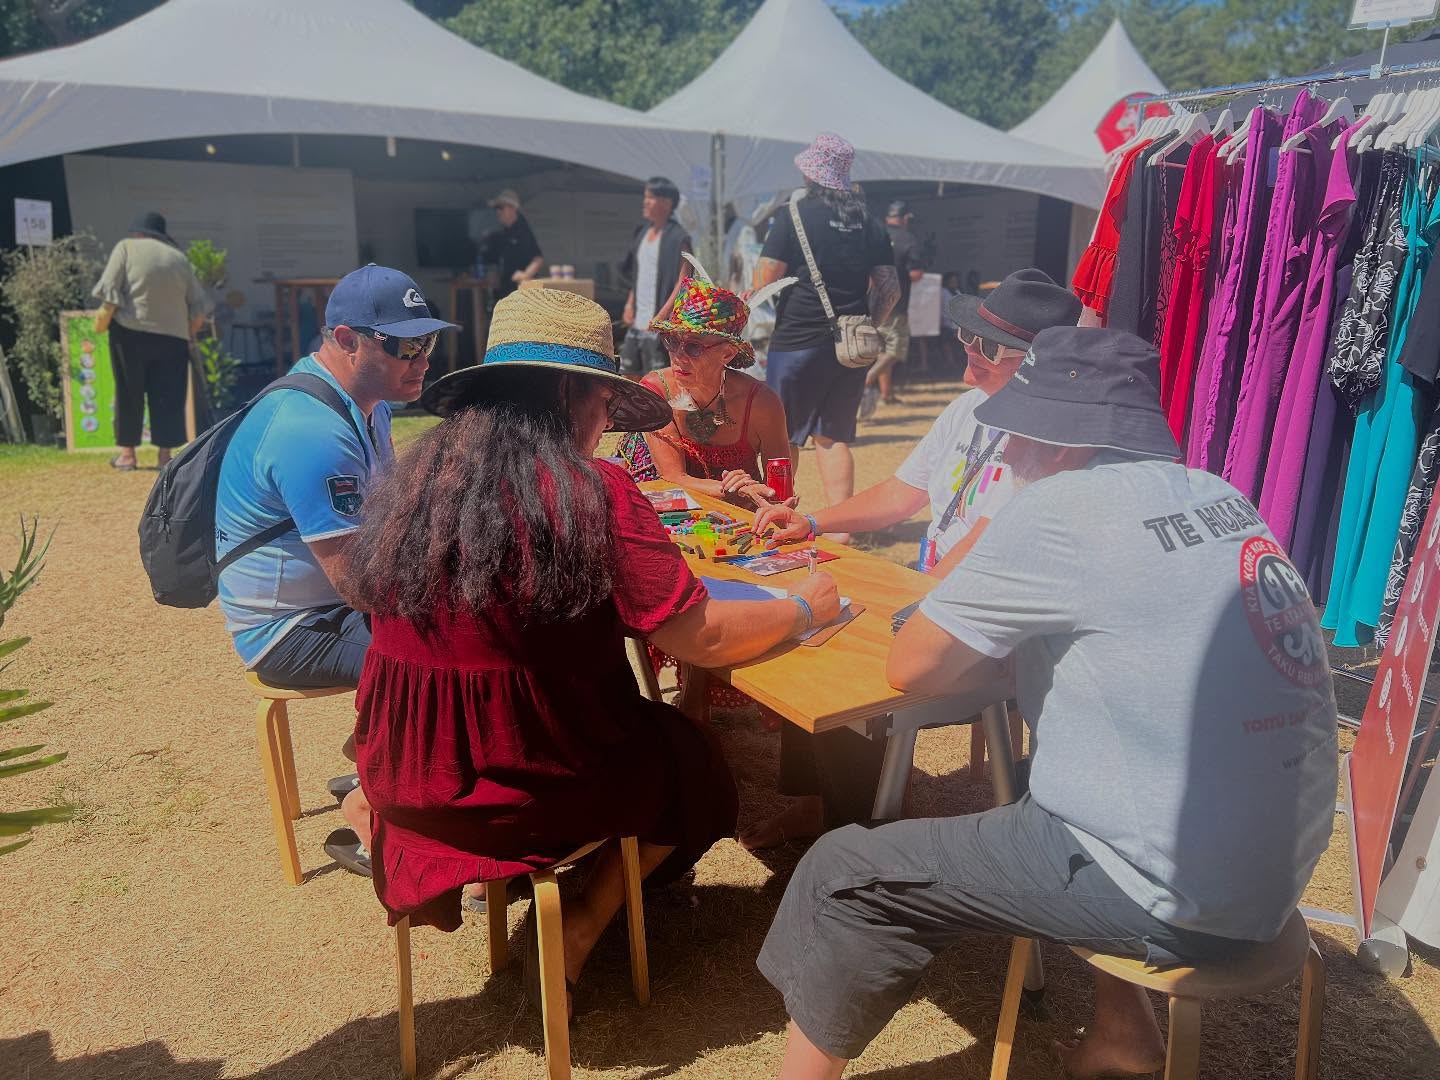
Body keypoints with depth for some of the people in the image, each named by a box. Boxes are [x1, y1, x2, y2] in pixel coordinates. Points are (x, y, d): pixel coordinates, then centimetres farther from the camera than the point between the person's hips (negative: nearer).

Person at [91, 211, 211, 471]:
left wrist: (102, 320, 3)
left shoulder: (127, 247, 3)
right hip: (172, 336, 2)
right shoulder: (179, 257, 13)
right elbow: (199, 305, 10)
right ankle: (165, 454, 5)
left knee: (129, 393, 8)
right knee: (167, 395, 5)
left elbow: (110, 290, -7)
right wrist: (189, 332, 21)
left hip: (131, 332, -2)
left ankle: (127, 453, 13)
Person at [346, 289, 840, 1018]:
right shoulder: (590, 492, -21)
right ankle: (578, 932, 21)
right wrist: (803, 607, 2)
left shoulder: (412, 481, -3)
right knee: (693, 757, 23)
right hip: (531, 788, -6)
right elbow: (705, 641, -16)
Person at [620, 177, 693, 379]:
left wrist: (661, 317, -21)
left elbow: (683, 283, -16)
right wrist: (630, 305, 9)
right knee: (630, 374, 12)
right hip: (638, 323, 8)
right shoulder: (644, 232, 14)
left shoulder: (678, 238, -10)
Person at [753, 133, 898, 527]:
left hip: (797, 343, -4)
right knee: (834, 438, 10)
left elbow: (765, 280, -11)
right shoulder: (870, 224, 8)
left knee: (784, 437, 10)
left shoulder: (794, 215, -7)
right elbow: (890, 288, 8)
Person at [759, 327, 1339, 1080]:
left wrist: (984, 642, 7)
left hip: (1179, 892, -8)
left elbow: (914, 667, -11)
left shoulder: (1061, 507, -17)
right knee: (1054, 763, 32)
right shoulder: (1216, 495, 6)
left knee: (843, 878, -2)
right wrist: (1008, 634, 6)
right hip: (1276, 866, 9)